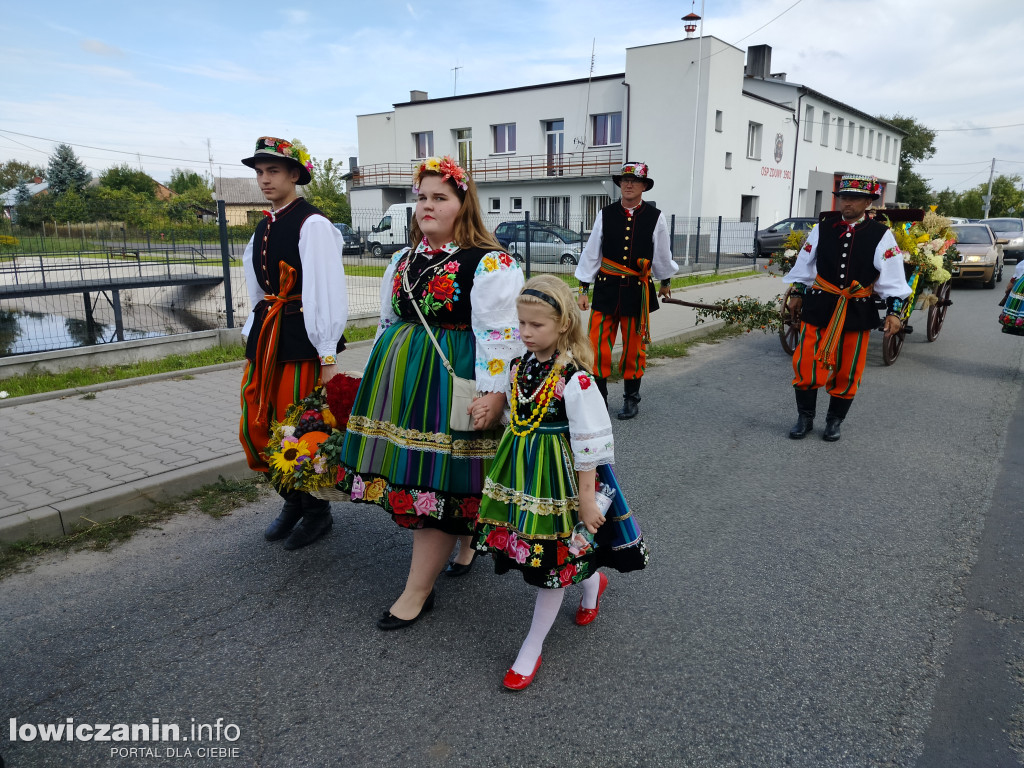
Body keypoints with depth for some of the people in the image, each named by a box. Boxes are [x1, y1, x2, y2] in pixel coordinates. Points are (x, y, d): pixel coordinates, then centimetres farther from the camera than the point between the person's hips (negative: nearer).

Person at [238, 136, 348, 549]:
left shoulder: (312, 225, -11)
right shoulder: (264, 228, 14)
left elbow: (328, 292, -15)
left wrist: (328, 357, -18)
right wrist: (253, 334, 13)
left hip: (302, 337, -8)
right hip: (265, 335, 8)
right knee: (256, 426, 12)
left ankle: (317, 510, 23)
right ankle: (293, 500, 32)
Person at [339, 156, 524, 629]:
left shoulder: (490, 264, -11)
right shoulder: (404, 260, 13)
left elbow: (499, 334, -16)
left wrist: (492, 394, -22)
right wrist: (379, 377, 20)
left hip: (449, 386, -7)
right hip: (399, 379, 8)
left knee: (436, 481, -2)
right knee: (409, 474, 13)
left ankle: (417, 591, 12)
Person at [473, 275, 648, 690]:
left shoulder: (575, 379, -21)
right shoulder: (519, 365, 0)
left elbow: (590, 444, -18)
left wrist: (586, 497, -16)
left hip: (557, 476, -7)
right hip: (519, 472, 7)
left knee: (551, 560, 5)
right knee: (532, 550, 18)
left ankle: (532, 648, 22)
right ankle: (592, 582, 48)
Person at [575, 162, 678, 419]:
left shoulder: (655, 218, -1)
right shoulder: (606, 215, 0)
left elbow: (662, 255, 12)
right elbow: (591, 253, 3)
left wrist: (665, 281, 24)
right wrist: (583, 290, 3)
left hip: (637, 292, 0)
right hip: (606, 289, 1)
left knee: (634, 347, 10)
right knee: (598, 344, -2)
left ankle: (631, 399, 27)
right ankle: (598, 398, 12)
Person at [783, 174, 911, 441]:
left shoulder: (881, 236, -3)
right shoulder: (822, 229, 2)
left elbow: (893, 276, -4)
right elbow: (805, 264, 12)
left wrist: (893, 311, -9)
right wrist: (797, 293, 16)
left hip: (858, 312, 0)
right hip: (819, 307, 1)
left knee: (847, 371, 8)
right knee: (806, 364, -1)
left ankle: (834, 421, 26)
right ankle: (805, 417, 17)